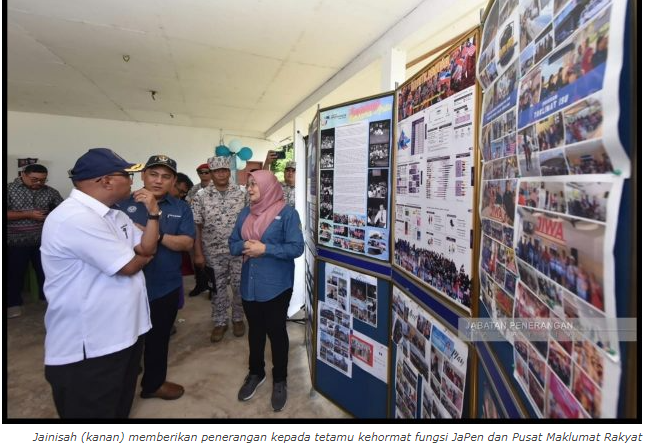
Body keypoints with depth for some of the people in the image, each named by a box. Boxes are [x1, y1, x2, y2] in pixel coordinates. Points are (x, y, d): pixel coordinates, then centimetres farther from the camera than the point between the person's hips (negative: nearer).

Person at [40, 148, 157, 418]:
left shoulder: (113, 215, 7)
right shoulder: (75, 218, -25)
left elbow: (147, 249, 3)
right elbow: (129, 266, -23)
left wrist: (153, 213, -9)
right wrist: (141, 256, 0)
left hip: (124, 332, 9)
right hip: (88, 346, -9)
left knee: (120, 408, 27)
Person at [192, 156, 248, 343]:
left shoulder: (240, 193, -2)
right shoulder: (201, 196, -5)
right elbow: (196, 227, -3)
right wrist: (198, 253, -5)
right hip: (214, 252, 0)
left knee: (239, 286, 10)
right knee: (218, 288, 13)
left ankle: (238, 319, 31)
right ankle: (220, 322, 30)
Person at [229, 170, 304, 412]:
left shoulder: (287, 212, -11)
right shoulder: (245, 213, 7)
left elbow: (296, 248, -16)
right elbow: (233, 244, 8)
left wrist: (264, 249, -21)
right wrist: (244, 246, -14)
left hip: (276, 286, -5)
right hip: (249, 285, 5)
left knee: (276, 331, 10)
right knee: (255, 330, 20)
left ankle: (280, 380, 32)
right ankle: (255, 373, 43)